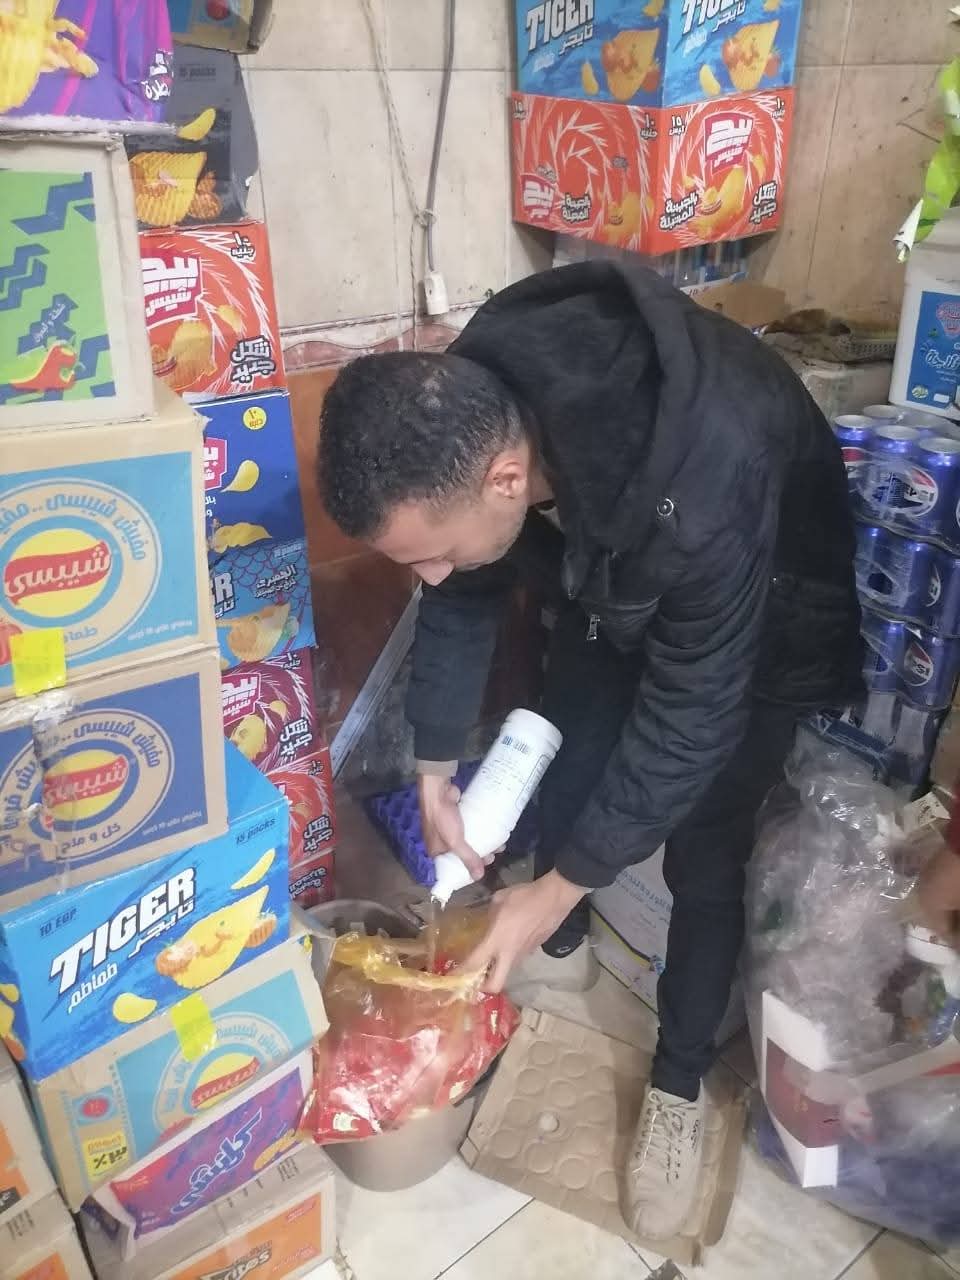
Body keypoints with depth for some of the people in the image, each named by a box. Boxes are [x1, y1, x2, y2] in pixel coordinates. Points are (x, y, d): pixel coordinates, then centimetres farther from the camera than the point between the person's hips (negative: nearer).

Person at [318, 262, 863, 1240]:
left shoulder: (702, 486, -46)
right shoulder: (465, 415, -27)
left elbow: (687, 721, -34)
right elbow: (463, 602, -10)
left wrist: (554, 889, -25)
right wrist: (434, 768, -5)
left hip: (755, 617, -5)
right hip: (611, 584, 6)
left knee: (703, 854, 0)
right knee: (561, 763, 15)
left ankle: (679, 1087, 23)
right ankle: (560, 948, 42)